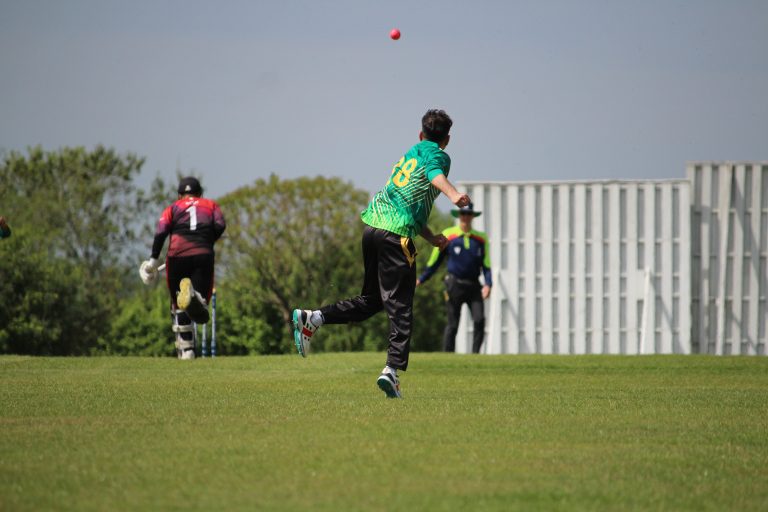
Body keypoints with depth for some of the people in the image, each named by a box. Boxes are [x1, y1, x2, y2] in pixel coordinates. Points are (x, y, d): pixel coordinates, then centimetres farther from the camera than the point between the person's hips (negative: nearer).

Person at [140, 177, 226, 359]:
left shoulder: (173, 208, 19)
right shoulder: (211, 205, 22)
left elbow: (161, 232, 2)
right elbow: (220, 226, 3)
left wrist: (154, 259, -1)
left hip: (177, 256, 0)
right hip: (203, 256, 0)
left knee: (178, 306, 15)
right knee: (201, 315, -6)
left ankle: (186, 349, 7)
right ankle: (194, 298, -40)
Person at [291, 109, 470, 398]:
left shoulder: (412, 153, 28)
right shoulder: (437, 154, 3)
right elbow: (435, 175, -24)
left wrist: (432, 238, 33)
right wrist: (454, 195, -43)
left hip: (372, 224, 8)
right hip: (396, 234, -8)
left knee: (372, 300, 18)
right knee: (400, 307, -6)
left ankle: (312, 319, 6)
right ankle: (393, 369, -15)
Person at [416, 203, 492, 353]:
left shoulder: (481, 238, 7)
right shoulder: (448, 235, 1)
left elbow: (486, 265, 6)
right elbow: (434, 261, 7)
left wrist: (488, 284, -9)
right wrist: (421, 279, 6)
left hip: (474, 286, 2)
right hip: (455, 285, -2)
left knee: (479, 320, -13)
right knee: (453, 324, -1)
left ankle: (475, 354, -6)